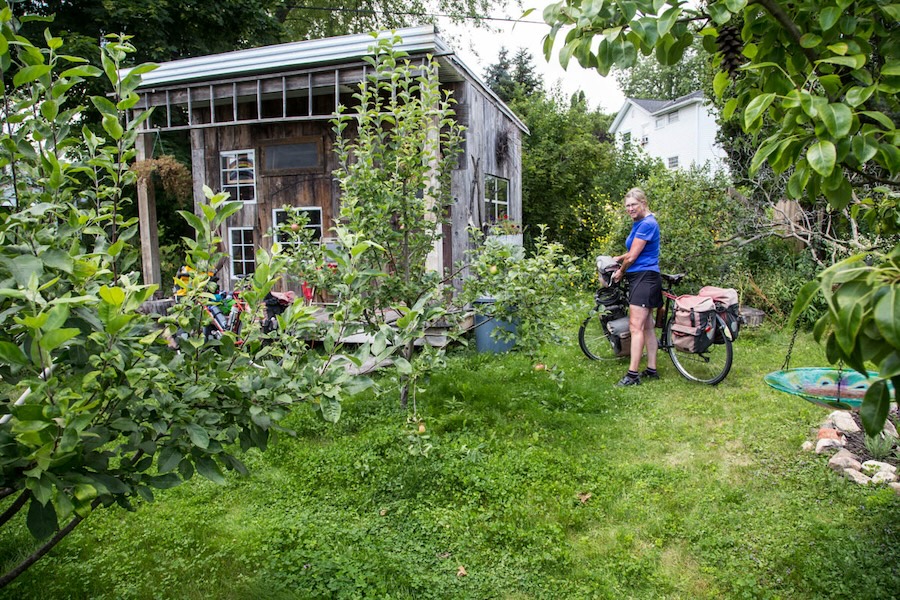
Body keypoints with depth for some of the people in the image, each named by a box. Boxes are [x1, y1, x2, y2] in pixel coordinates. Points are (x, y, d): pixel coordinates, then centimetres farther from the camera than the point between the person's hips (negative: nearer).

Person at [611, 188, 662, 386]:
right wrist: (618, 258, 10)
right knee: (647, 326, 13)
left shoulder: (647, 224, -15)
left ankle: (633, 374, -14)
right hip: (639, 277, 11)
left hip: (644, 277, -11)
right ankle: (651, 369, 20)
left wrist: (620, 272, 1)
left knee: (635, 326, -13)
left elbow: (632, 256, -14)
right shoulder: (639, 223, 17)